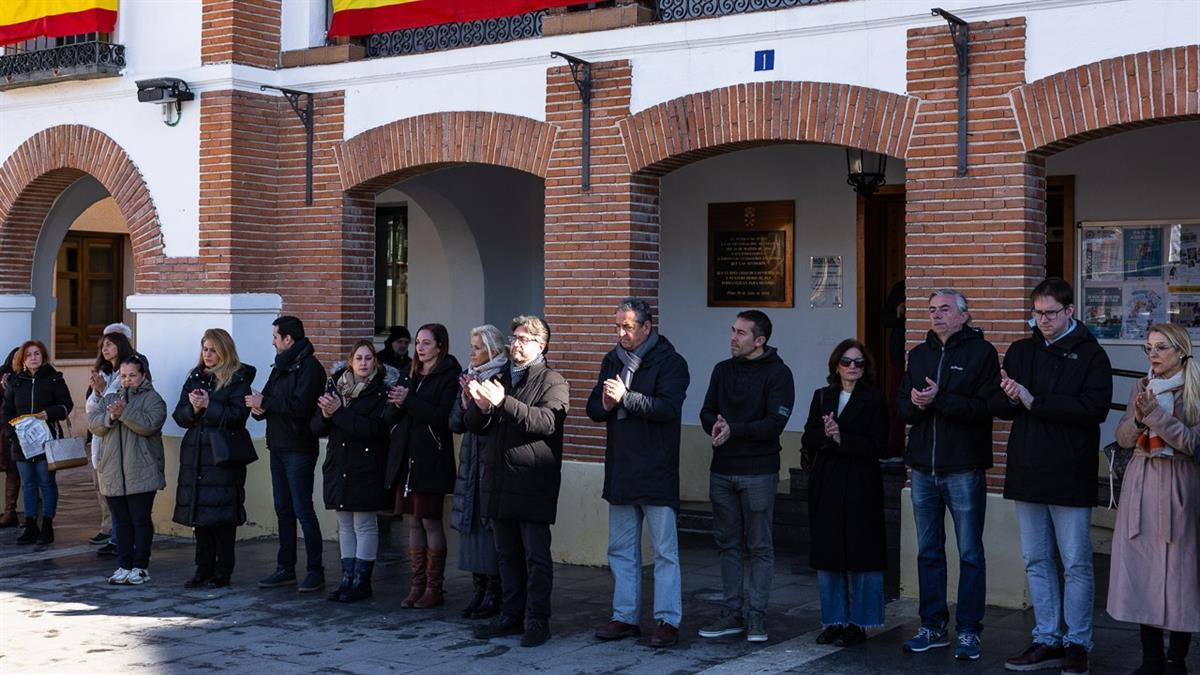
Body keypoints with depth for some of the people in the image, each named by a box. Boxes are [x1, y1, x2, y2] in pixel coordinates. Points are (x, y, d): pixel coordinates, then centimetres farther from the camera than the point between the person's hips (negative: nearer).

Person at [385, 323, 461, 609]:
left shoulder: (448, 377, -5)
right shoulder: (411, 376, 16)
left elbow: (443, 417, -18)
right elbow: (389, 417, 13)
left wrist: (409, 400, -17)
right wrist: (396, 404, -9)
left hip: (431, 461, -7)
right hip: (405, 459, 7)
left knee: (430, 521, -3)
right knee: (412, 522, 8)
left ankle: (435, 587, 5)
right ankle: (417, 585, 14)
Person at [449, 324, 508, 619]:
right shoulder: (468, 377, 13)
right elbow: (455, 424, 10)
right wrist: (465, 400, -5)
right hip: (470, 460, 7)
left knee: (492, 524, -7)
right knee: (470, 522, 7)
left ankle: (494, 593, 1)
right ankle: (479, 589, 14)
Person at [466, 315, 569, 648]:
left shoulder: (553, 382, -1)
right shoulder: (499, 378, 19)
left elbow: (546, 421, -18)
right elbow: (473, 424, 14)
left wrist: (504, 402, -27)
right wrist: (481, 406, -9)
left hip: (533, 482, -6)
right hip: (499, 480, 6)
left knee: (536, 555, -4)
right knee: (507, 554, 11)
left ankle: (536, 621, 0)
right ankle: (511, 615, 19)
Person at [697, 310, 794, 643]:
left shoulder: (777, 373, -6)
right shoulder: (722, 370, 12)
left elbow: (775, 423, -15)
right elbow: (707, 413, 10)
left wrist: (734, 430, -20)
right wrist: (716, 426, -12)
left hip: (758, 471, -5)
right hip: (722, 469, 6)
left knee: (760, 546, 1)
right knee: (728, 543, 9)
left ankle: (756, 615, 6)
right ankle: (731, 612, 16)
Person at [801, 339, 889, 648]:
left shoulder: (874, 400, -1)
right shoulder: (822, 397, 12)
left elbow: (878, 447, -10)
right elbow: (807, 442, 5)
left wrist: (841, 438, -16)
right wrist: (824, 435, -15)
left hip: (860, 487, -4)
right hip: (826, 487, 4)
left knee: (859, 557, 0)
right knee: (827, 557, 6)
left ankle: (858, 623, 8)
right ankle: (833, 621, 15)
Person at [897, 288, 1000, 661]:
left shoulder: (981, 352, -4)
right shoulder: (919, 354, 14)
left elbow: (986, 408, -15)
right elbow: (902, 408, 10)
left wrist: (939, 399, -21)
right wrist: (916, 405, -11)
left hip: (964, 469, -6)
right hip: (923, 469, 6)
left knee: (970, 553, 2)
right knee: (928, 552, 11)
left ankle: (968, 631, 8)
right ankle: (932, 627, 20)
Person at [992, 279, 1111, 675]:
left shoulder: (1090, 354, -3)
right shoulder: (1020, 351, 12)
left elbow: (1094, 409, -17)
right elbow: (997, 407, 10)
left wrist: (1033, 401, -18)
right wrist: (1010, 398, -13)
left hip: (1070, 475, -5)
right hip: (1027, 474, 5)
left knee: (1076, 564, 1)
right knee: (1036, 562, 11)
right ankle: (1047, 641, 20)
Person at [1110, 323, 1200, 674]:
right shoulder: (1142, 387, 11)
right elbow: (1123, 438, 7)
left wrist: (1155, 414, -19)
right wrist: (1139, 418, -13)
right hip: (1141, 484, 4)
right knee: (1141, 571, 5)